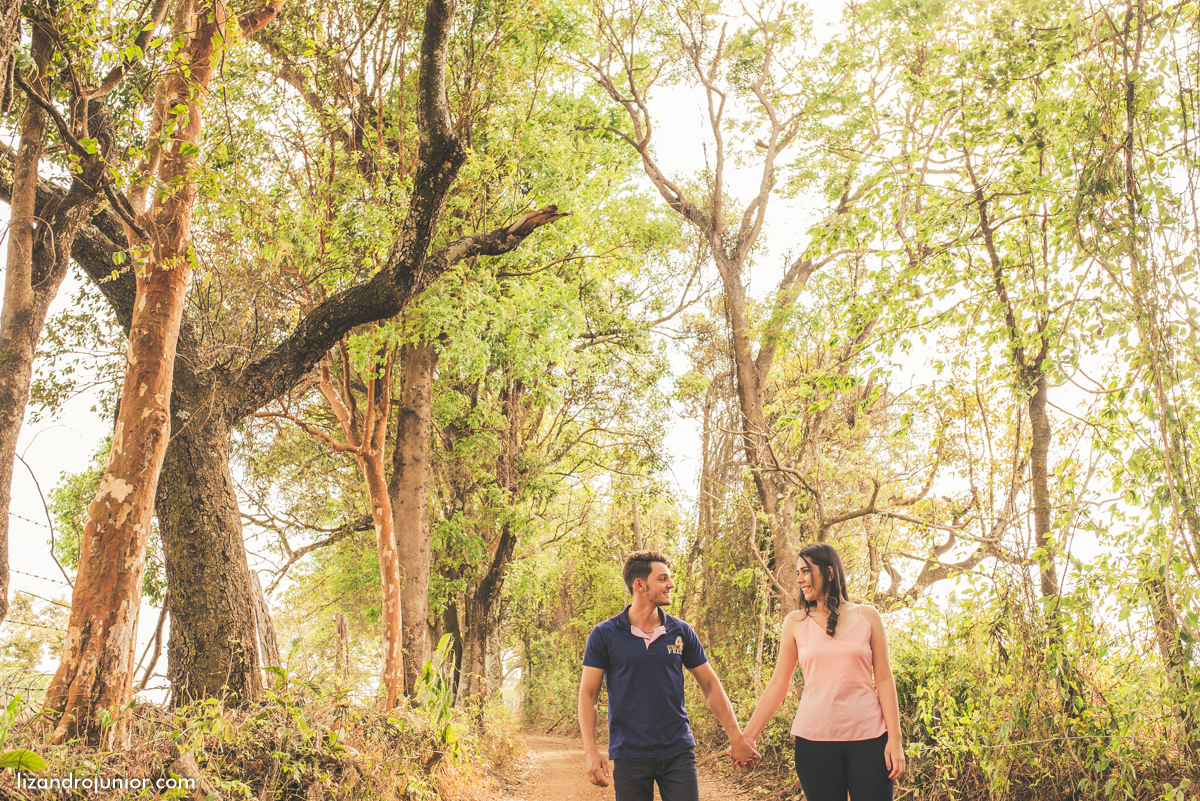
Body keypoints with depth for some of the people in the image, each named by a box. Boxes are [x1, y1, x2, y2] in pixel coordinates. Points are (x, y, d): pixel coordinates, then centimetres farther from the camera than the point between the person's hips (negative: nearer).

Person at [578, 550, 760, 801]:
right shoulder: (604, 635, -3)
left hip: (678, 753, 2)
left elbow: (710, 686, 11)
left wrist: (736, 737, 7)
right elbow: (588, 694, -1)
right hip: (629, 756, -2)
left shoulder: (681, 632, 4)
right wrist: (591, 751, -10)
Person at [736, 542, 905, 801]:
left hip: (869, 736, 0)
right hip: (815, 738, 0)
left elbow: (884, 679, 5)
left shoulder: (867, 617, 6)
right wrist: (748, 736, 3)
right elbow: (777, 684, 7)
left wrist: (894, 739, -2)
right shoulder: (795, 623, 6)